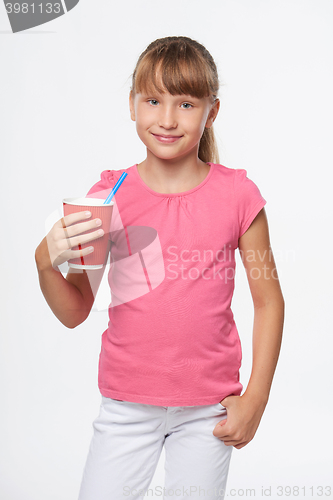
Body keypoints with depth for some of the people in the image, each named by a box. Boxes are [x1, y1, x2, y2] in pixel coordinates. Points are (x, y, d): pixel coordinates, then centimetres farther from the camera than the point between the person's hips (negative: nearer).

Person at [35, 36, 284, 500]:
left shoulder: (237, 195, -8)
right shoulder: (109, 195, -6)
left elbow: (269, 301, 0)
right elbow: (74, 313, -1)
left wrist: (255, 400, -3)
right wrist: (47, 262, -21)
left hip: (208, 408, 0)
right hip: (127, 404, 1)